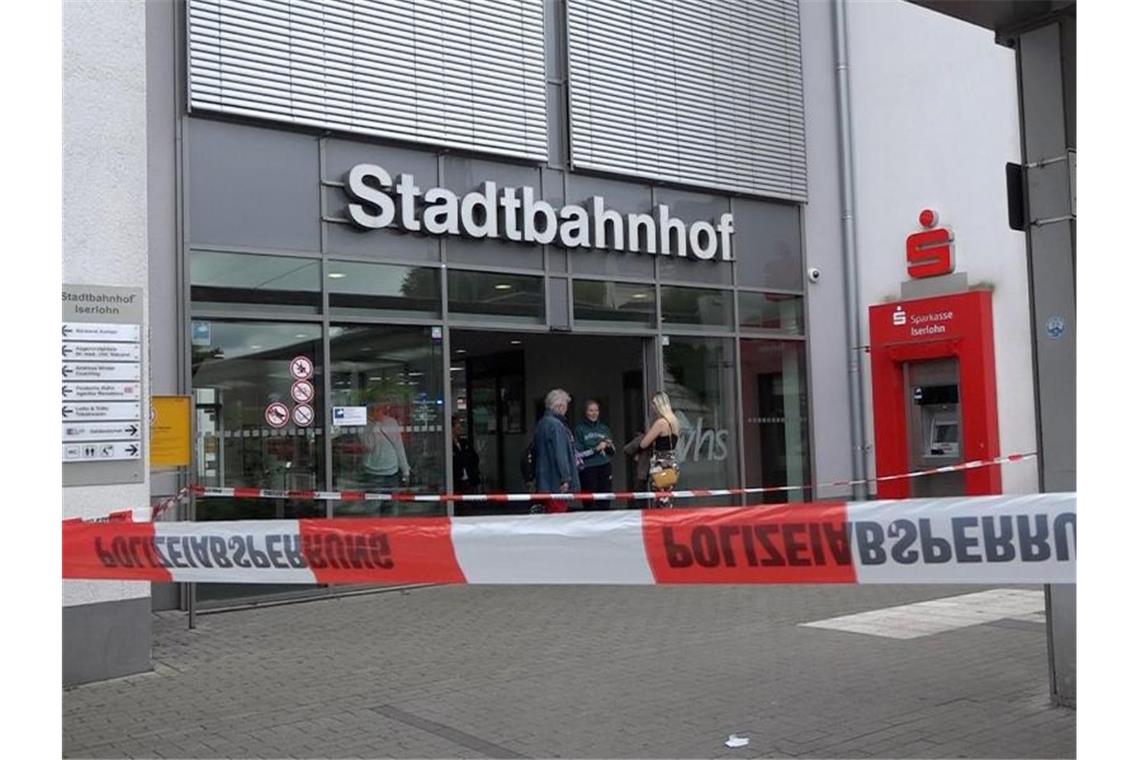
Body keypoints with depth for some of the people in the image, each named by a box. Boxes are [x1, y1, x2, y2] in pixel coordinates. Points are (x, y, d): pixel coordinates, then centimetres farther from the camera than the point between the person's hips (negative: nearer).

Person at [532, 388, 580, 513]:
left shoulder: (541, 424, 15)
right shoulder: (556, 425, -15)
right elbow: (560, 453, -20)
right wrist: (565, 478, -20)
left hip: (544, 483, 10)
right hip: (557, 484, -10)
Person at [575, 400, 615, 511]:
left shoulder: (604, 428, 15)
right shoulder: (579, 429, 1)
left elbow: (612, 452, 21)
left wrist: (609, 446, 0)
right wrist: (596, 449, -12)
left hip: (605, 469, 4)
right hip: (588, 470, -4)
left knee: (605, 504, 2)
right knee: (591, 505, -9)